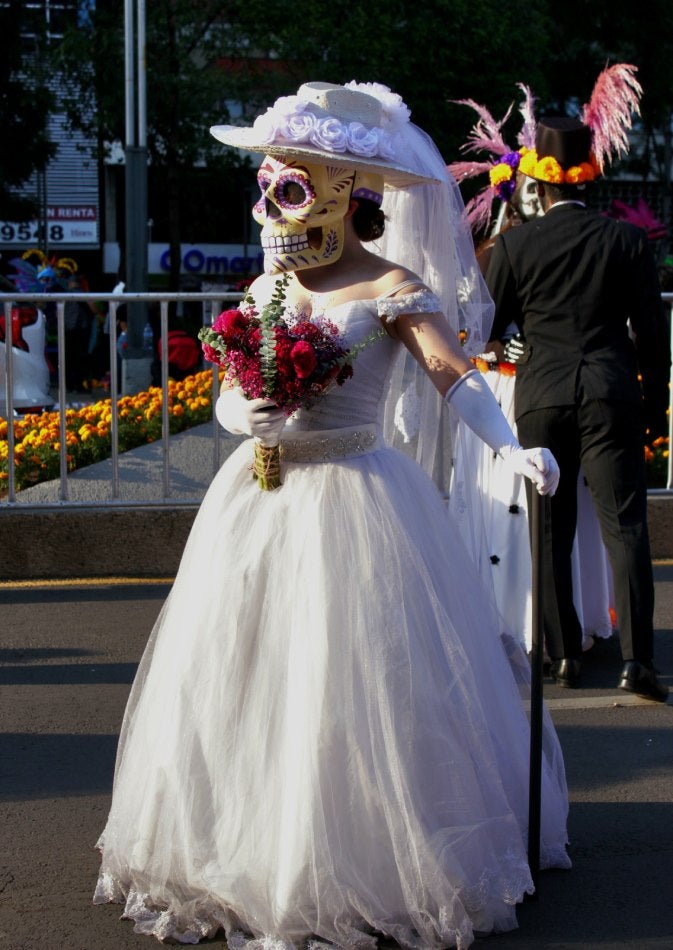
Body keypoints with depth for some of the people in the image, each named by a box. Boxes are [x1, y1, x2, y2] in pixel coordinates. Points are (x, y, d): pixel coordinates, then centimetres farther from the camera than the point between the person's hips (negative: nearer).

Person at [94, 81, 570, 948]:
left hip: (354, 501, -6)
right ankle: (242, 858, 24)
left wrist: (512, 447, -35)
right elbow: (226, 395, 10)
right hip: (261, 503, 6)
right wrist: (242, 414, -14)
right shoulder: (264, 290, 10)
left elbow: (452, 373, -19)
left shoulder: (390, 287, -8)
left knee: (354, 693, -3)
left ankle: (367, 874, 12)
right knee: (239, 680, 10)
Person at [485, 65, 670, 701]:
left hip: (540, 396, 1)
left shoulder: (514, 246, -3)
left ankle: (564, 655, 13)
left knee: (551, 533, 10)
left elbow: (487, 328, 4)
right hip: (611, 396, 0)